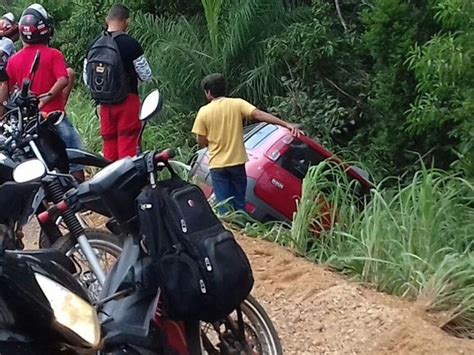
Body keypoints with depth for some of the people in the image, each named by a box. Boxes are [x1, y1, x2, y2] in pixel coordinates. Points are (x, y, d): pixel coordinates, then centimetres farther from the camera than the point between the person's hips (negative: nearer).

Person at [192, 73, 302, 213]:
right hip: (237, 162, 2)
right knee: (240, 204, 12)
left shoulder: (204, 112, -5)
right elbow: (259, 114, -15)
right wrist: (286, 124, -21)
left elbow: (201, 142, -3)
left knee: (224, 207, 2)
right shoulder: (237, 103, -3)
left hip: (217, 165, -2)